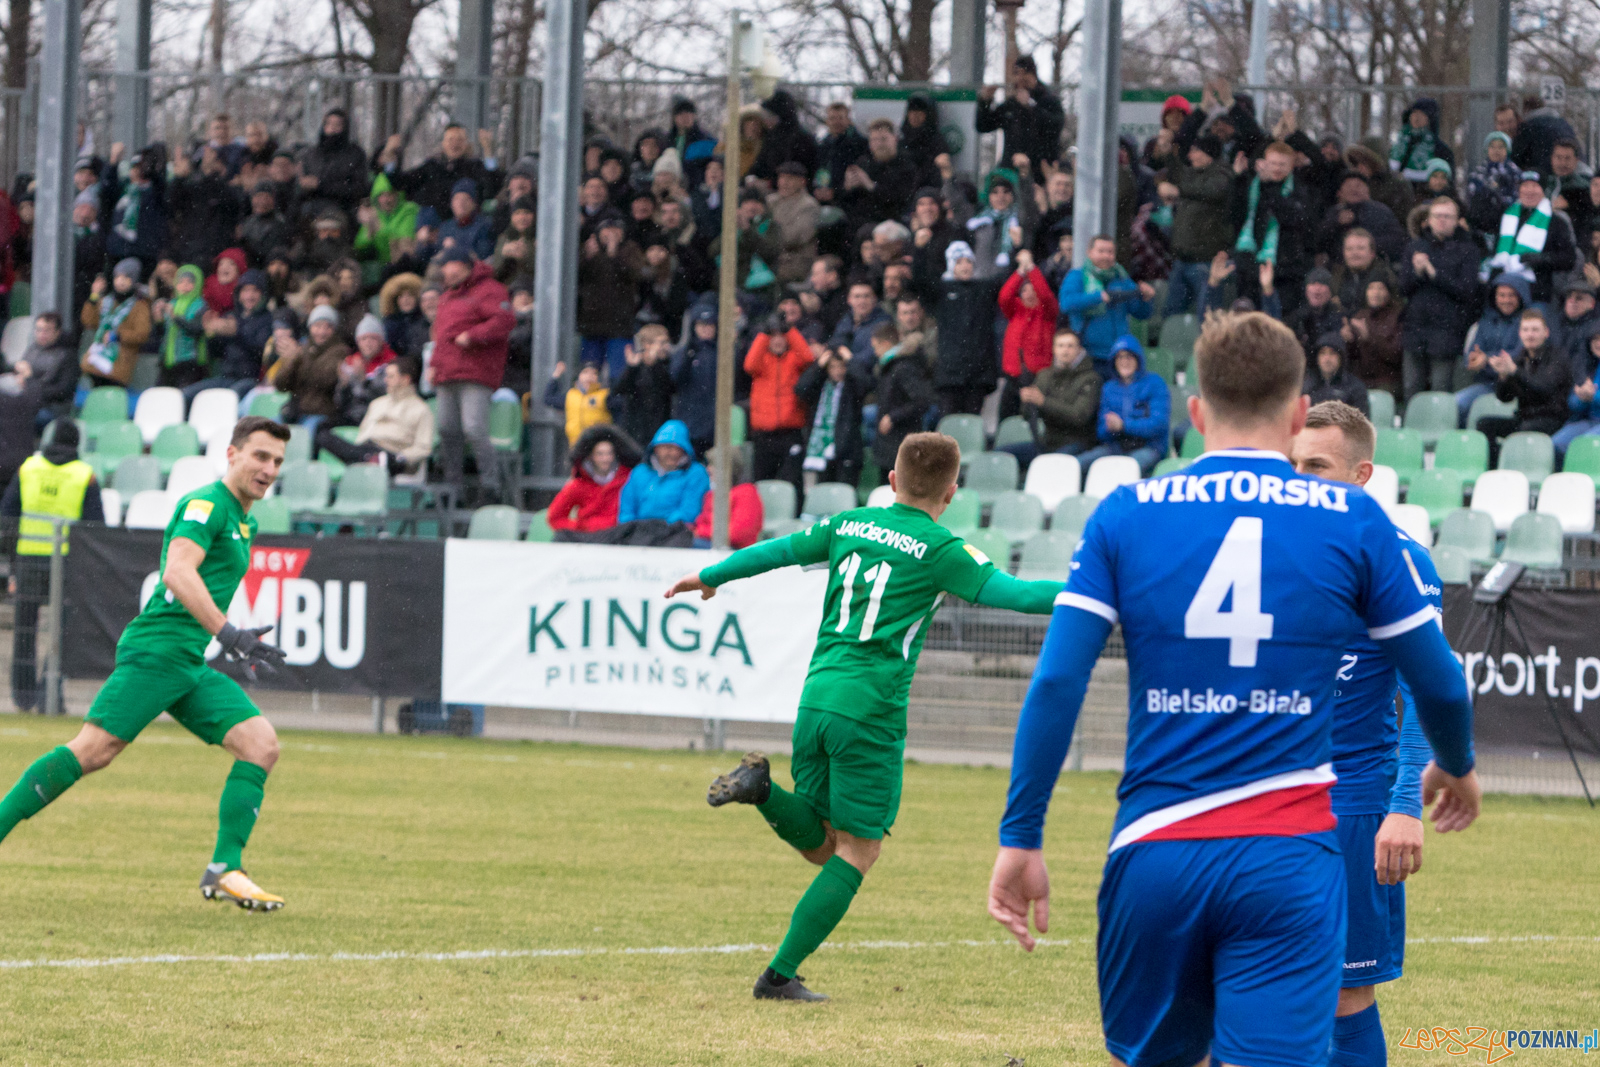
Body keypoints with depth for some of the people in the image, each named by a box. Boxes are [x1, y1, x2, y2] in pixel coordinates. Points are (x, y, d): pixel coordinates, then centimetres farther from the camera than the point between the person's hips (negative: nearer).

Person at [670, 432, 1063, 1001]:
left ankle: (761, 785, -10)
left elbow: (778, 550, 23)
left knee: (821, 844, 18)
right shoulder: (939, 549, -4)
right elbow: (1007, 592, -13)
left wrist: (710, 577, 38)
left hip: (816, 699, 6)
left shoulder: (849, 526, 12)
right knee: (857, 851, 4)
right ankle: (780, 975, -2)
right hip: (871, 710, -6)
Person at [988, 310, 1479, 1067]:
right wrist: (1456, 765, 32)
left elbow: (1056, 684, -3)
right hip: (1289, 862, -2)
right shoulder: (1354, 522, 3)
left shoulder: (1125, 515, 4)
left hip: (1154, 856, 2)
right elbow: (1438, 683, 11)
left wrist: (1019, 839, 3)